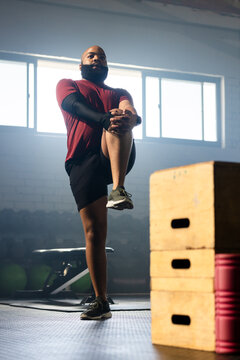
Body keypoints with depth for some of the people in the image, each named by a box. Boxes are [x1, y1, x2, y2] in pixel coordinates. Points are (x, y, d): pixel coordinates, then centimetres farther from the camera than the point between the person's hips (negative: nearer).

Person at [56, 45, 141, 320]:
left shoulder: (119, 93, 27)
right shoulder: (67, 85, 20)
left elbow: (132, 113, 2)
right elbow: (76, 106, -5)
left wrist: (129, 118, -26)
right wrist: (104, 118, -27)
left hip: (117, 156, 1)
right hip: (82, 161, -1)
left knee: (120, 122, -31)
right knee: (94, 232, -7)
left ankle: (118, 189, -48)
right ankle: (101, 302, 0)